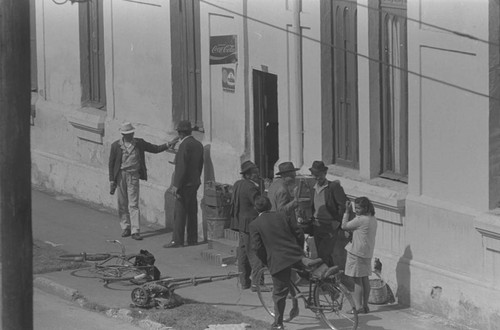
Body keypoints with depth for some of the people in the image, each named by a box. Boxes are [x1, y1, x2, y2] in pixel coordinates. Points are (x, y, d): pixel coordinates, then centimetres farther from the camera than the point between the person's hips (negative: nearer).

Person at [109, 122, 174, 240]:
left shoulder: (139, 143, 4)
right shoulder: (116, 145, -1)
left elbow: (155, 149, 9)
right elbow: (111, 163, 2)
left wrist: (167, 145, -7)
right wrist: (112, 180, -2)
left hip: (133, 176, 0)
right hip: (121, 175, 0)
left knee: (133, 204, -6)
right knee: (122, 204, 6)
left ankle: (135, 231, -8)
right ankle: (125, 228, 21)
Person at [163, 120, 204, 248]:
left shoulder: (184, 145, -16)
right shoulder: (198, 145, 11)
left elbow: (181, 167, -20)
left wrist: (176, 185, -19)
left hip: (185, 184, -9)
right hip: (194, 183, 9)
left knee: (179, 212, -7)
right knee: (192, 212, 12)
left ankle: (177, 240, -8)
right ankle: (192, 239, 16)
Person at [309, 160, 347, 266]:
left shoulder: (334, 186, -9)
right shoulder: (314, 188, 11)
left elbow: (344, 205, -12)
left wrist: (338, 221, -13)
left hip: (330, 228, -7)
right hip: (317, 227, 7)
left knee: (323, 255, -13)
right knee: (322, 256, 10)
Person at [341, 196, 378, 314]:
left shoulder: (360, 220, -19)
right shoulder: (373, 219, 8)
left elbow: (344, 226, -9)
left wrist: (347, 212, -3)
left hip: (357, 252, -9)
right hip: (367, 253, 9)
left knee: (357, 280, -5)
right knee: (365, 279, 14)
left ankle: (358, 306, -4)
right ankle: (365, 305, 18)